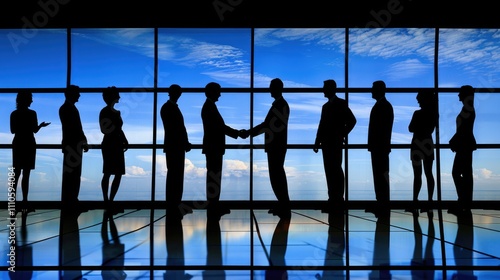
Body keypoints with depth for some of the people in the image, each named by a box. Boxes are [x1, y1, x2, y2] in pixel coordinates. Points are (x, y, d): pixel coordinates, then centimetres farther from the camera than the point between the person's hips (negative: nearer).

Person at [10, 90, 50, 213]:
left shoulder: (14, 114, 4)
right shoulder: (32, 113, -9)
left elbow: (13, 130, 7)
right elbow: (35, 130, -8)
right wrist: (41, 125, 11)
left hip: (17, 143, 5)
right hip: (28, 144, -5)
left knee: (16, 174, 12)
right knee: (26, 175, -4)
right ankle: (25, 203, -5)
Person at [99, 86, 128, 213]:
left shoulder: (115, 112, 15)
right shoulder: (105, 112, -8)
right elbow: (105, 130, -17)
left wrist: (125, 141, 6)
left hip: (117, 145, 8)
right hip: (109, 145, -8)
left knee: (118, 174, 7)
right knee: (107, 174, -5)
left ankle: (109, 202, 12)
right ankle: (107, 201, 0)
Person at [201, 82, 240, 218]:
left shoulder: (210, 106, 16)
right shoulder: (209, 107, -15)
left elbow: (220, 126, 17)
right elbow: (220, 127, -18)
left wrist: (237, 132, 14)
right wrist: (237, 133, -13)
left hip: (214, 147, 10)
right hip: (213, 147, -10)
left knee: (214, 176, 13)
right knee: (213, 176, -5)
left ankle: (214, 205, 19)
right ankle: (213, 207, 0)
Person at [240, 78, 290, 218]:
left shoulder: (280, 105, -17)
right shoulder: (279, 104, 14)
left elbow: (268, 124, -22)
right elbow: (269, 124, 16)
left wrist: (249, 132, -16)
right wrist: (249, 132, 13)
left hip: (276, 146, -10)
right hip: (276, 146, 10)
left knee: (276, 176, -5)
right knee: (278, 175, 15)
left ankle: (284, 207, 3)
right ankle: (284, 205, 24)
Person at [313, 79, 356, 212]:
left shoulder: (341, 103, -2)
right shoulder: (326, 106, 18)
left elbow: (352, 120, -6)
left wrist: (342, 135, -6)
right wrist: (318, 141, 11)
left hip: (335, 142, -6)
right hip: (327, 142, 7)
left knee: (335, 170, -6)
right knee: (331, 170, 6)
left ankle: (337, 199, -2)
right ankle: (334, 198, 10)